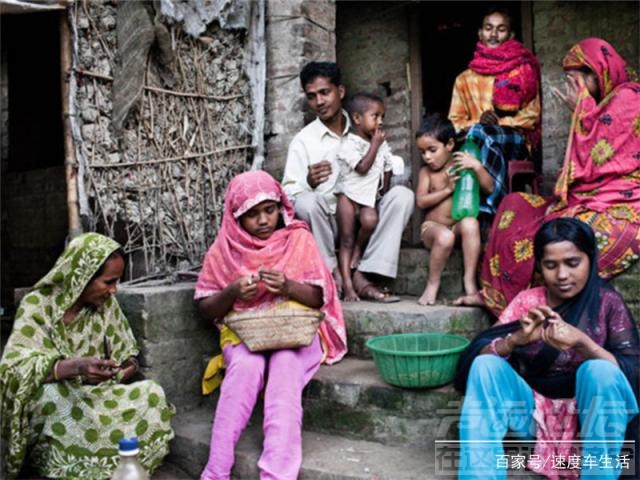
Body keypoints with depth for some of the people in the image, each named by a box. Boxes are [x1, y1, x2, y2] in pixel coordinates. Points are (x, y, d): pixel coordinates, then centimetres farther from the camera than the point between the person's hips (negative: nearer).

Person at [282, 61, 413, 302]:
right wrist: (309, 182, -27)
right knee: (308, 201, -33)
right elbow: (287, 193, -5)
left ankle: (363, 275, -24)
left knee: (402, 194, -19)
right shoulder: (303, 140, 1)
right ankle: (335, 275, -17)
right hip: (325, 223, -3)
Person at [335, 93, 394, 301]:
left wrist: (383, 190, 10)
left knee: (370, 220, -29)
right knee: (346, 240, -5)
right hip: (349, 195, -4)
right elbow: (362, 167, -21)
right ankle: (348, 285, -4)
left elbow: (387, 167, 19)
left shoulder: (382, 145, 10)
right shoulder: (350, 144, -10)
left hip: (370, 198, 4)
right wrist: (375, 143, -15)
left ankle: (359, 248, 2)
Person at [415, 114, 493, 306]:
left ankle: (470, 282, -29)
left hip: (458, 227, 1)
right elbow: (421, 201, -7)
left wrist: (478, 167, -18)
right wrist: (447, 189, -14)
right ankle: (433, 284, -15)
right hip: (433, 227, -1)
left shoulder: (464, 165, 4)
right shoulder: (426, 171, 4)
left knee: (471, 223, -34)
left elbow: (489, 189, -4)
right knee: (445, 236, -36)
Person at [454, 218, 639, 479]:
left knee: (599, 371, -30)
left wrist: (581, 342, -34)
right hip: (534, 413, 2)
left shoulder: (607, 302, -6)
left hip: (592, 415, -2)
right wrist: (517, 338, -30)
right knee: (485, 365, -21)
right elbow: (477, 356, -9)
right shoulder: (527, 300, -1)